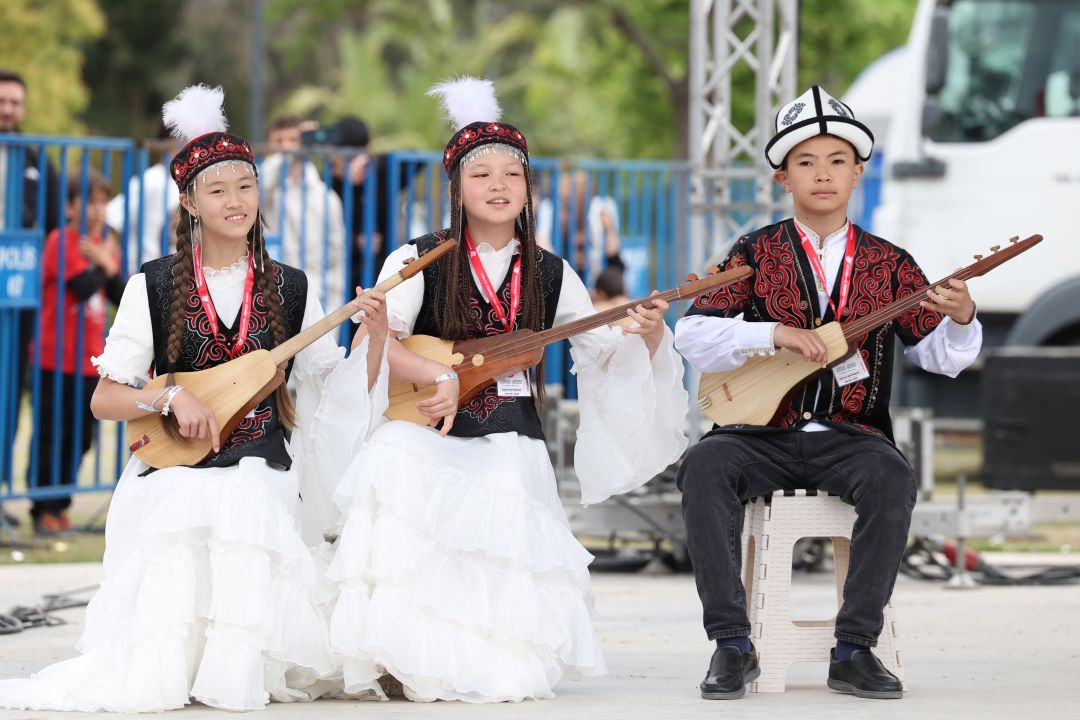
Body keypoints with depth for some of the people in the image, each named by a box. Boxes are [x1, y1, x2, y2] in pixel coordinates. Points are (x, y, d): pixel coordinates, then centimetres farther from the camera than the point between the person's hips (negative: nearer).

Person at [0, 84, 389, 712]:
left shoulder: (288, 290, 9)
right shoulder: (155, 286, 3)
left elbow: (341, 397, 11)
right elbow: (105, 400, 3)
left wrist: (374, 334, -4)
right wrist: (172, 397, -14)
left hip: (263, 478, 1)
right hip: (174, 480, -1)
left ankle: (237, 665, 11)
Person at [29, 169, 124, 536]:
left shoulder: (100, 244, 13)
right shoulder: (63, 241, -10)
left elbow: (121, 295, 5)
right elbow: (84, 287, -23)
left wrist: (108, 264, -10)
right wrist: (104, 264, -6)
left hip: (89, 360, 7)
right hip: (58, 359, -7)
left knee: (79, 438, 9)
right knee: (52, 436, -3)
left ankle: (59, 506, 17)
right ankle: (44, 510, 3)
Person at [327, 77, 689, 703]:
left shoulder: (549, 274, 10)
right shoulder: (421, 260, 1)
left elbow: (610, 353, 10)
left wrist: (648, 335, -12)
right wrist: (439, 377, -27)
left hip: (511, 440, 2)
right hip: (429, 433, -2)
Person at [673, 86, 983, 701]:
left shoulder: (889, 264, 10)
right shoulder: (757, 253, 8)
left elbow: (941, 356, 6)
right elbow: (692, 336, -2)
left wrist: (959, 318, -17)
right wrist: (774, 333, -15)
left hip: (850, 436, 0)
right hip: (763, 434, 0)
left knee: (893, 482, -33)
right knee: (705, 468, -31)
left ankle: (855, 650, -24)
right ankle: (733, 645, -26)